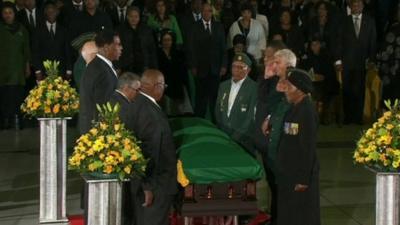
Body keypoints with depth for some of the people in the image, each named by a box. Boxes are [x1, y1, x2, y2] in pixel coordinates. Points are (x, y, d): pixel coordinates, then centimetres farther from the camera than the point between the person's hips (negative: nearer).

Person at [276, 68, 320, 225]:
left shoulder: (307, 111, -18)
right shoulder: (294, 108, 9)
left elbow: (309, 147, -20)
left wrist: (304, 178, -20)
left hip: (300, 174, -9)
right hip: (288, 171, 9)